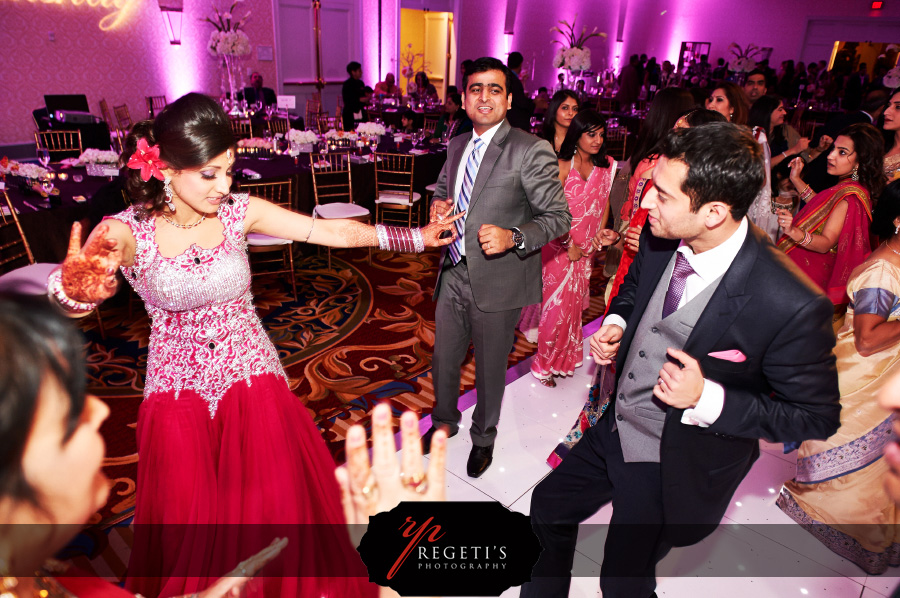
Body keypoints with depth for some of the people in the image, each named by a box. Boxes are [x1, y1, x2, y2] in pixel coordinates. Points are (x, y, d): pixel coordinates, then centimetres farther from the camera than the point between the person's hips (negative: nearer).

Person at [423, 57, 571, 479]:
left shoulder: (531, 151, -13)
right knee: (443, 358, 20)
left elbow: (558, 217, -13)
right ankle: (444, 420, 48)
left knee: (490, 367, 14)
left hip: (496, 281, -5)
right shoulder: (457, 145, 8)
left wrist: (514, 237, -30)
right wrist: (439, 204, 1)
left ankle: (483, 438, 41)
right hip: (453, 273, 6)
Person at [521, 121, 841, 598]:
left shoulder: (791, 305, -30)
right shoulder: (661, 240, -13)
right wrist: (615, 323, -10)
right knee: (548, 506, 24)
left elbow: (817, 415, -17)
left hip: (678, 467, -6)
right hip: (615, 429, 6)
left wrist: (709, 399, -29)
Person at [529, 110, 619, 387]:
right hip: (561, 246, -5)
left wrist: (601, 233, 0)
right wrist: (568, 245, -14)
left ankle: (564, 357, 34)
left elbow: (604, 203, 14)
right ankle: (544, 364, 17)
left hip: (586, 248, 5)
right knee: (558, 305, -1)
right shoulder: (563, 165, -12)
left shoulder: (606, 166, 4)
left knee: (575, 304, 15)